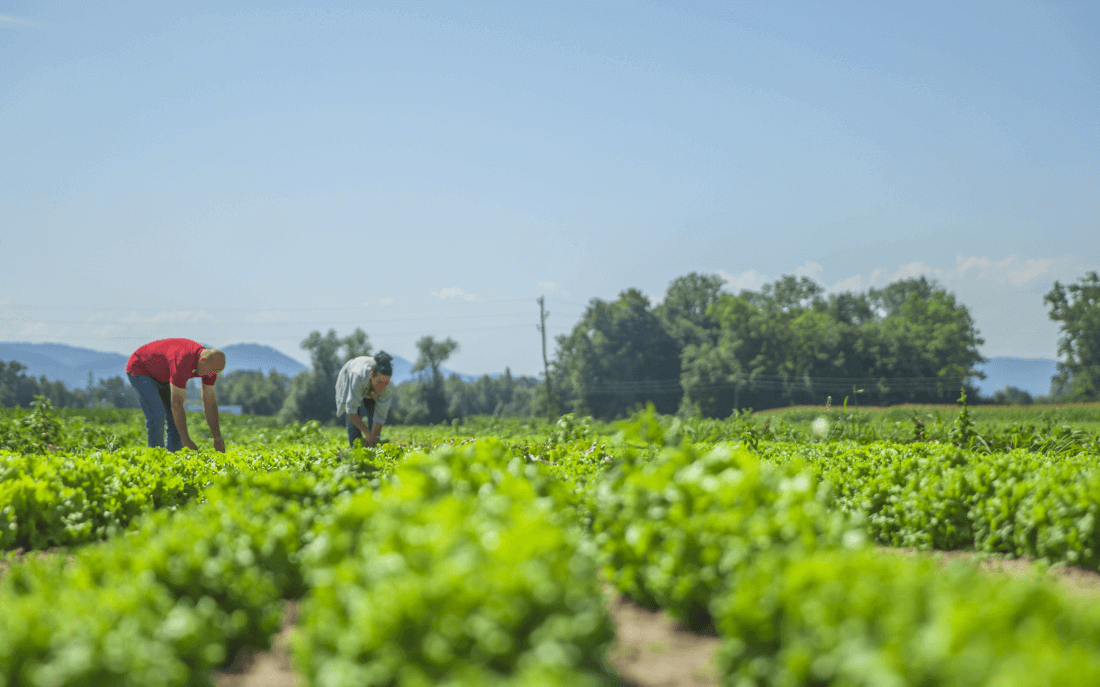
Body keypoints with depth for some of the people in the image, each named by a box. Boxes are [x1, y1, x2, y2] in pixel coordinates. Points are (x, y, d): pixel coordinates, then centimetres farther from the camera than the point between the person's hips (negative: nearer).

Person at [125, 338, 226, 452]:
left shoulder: (211, 363, -17)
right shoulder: (183, 362, -42)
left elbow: (209, 401, -9)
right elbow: (176, 403, -41)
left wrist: (217, 438, -14)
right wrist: (186, 440, -39)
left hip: (161, 375, 8)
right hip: (139, 369, -8)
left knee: (176, 419, -3)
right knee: (157, 416, -21)